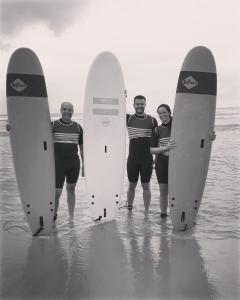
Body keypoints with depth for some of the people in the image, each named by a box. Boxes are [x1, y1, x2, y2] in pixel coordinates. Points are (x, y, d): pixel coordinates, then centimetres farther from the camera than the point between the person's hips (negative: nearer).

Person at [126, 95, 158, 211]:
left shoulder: (152, 120, 3)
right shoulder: (128, 118, 3)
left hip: (147, 159, 0)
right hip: (132, 158, 0)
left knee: (146, 186, 7)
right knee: (131, 185, 12)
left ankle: (146, 212, 18)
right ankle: (129, 209, 28)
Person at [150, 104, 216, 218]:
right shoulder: (157, 130, 5)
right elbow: (151, 150, 1)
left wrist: (211, 136, -24)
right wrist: (166, 147, -17)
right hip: (162, 163, 2)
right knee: (163, 191, 8)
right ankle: (163, 215, 24)